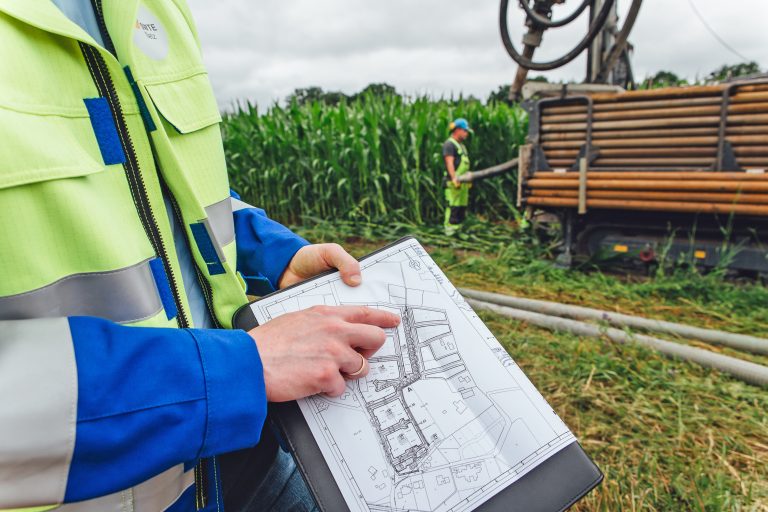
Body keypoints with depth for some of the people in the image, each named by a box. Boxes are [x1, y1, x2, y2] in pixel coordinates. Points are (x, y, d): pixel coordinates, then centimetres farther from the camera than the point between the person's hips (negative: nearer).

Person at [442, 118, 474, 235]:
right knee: (453, 206, -10)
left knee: (462, 206, 11)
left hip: (463, 182, 10)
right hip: (454, 182, -10)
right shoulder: (449, 144, -8)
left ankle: (457, 229, 18)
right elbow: (449, 163, -21)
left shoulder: (461, 145, 23)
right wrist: (454, 177, -32)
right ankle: (450, 230, -6)